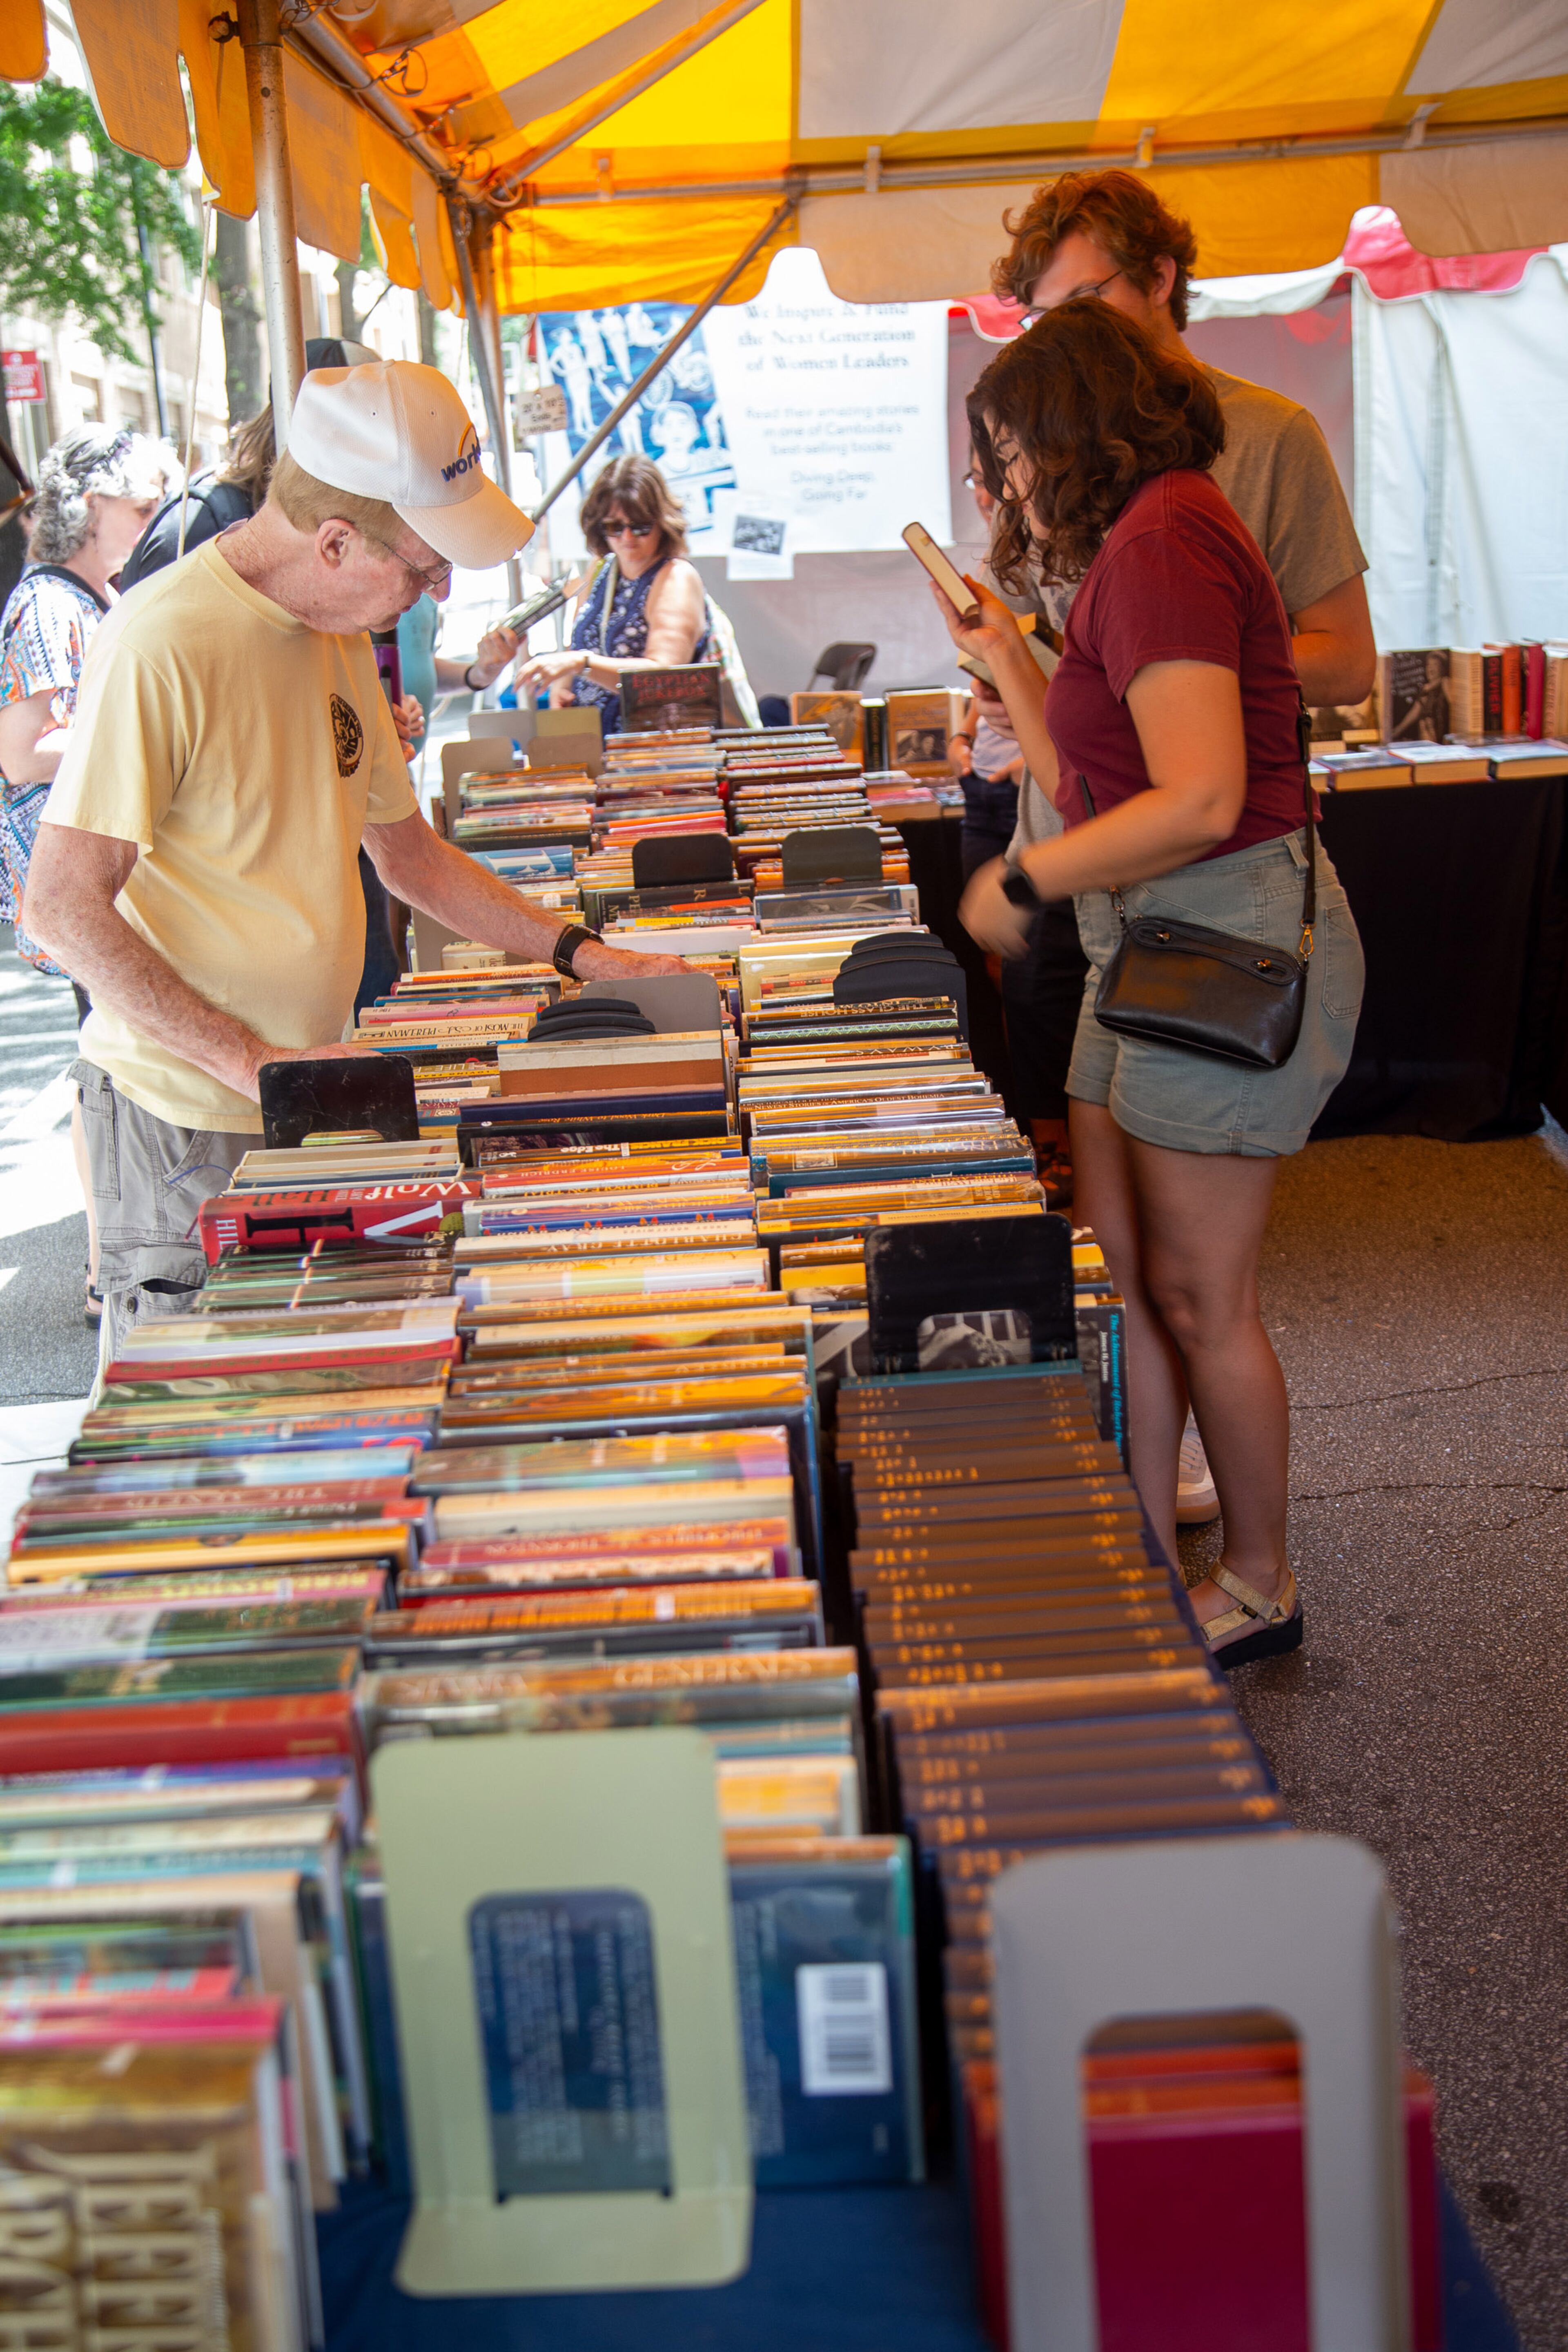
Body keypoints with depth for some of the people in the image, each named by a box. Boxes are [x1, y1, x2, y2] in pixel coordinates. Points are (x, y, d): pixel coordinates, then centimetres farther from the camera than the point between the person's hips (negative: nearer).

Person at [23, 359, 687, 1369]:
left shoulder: (341, 638, 7)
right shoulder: (162, 645, -20)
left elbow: (410, 851, 19)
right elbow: (66, 908, -21)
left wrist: (578, 953, 10)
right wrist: (254, 1064, -25)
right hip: (186, 1121, -7)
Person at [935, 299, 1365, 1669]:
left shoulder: (1162, 543, -15)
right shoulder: (1140, 545, 16)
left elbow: (1198, 801, -25)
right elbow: (1087, 783, 20)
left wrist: (1024, 881, -16)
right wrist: (1006, 653, 20)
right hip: (1156, 943, 10)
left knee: (1197, 1295, 1)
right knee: (1118, 1275, 12)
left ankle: (1259, 1590, 19)